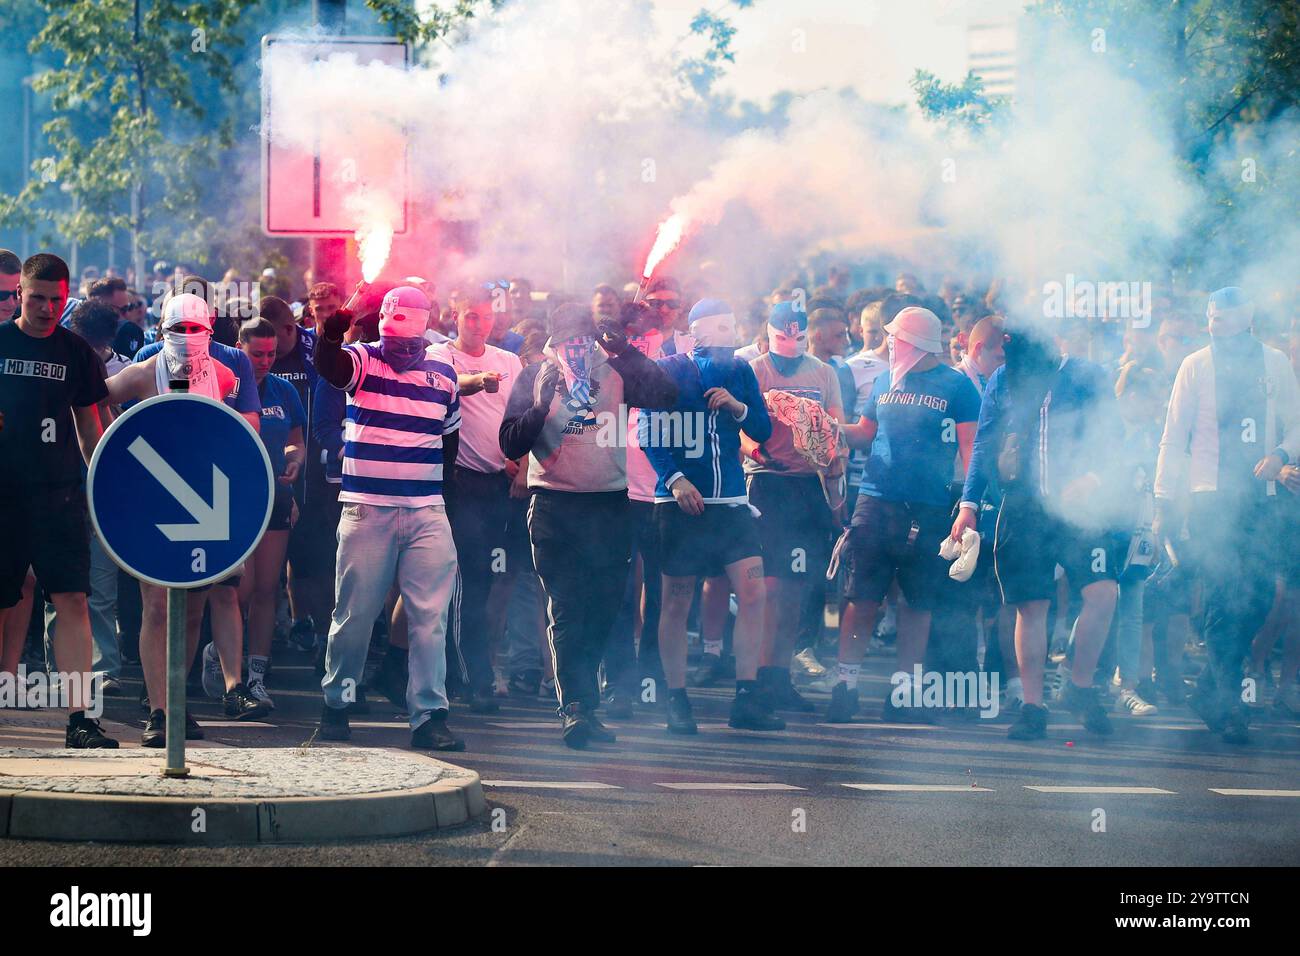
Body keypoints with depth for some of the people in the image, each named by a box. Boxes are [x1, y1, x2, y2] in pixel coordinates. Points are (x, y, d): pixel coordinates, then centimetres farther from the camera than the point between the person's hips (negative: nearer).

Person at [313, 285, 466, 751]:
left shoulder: (443, 374, 9)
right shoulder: (363, 361, -1)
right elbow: (328, 366, -24)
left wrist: (439, 476, 12)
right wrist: (331, 334, -44)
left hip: (426, 514, 2)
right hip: (366, 510, -2)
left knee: (431, 616, -4)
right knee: (354, 614, 5)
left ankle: (429, 716, -3)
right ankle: (336, 704, 21)